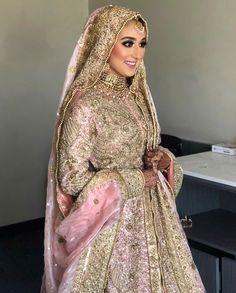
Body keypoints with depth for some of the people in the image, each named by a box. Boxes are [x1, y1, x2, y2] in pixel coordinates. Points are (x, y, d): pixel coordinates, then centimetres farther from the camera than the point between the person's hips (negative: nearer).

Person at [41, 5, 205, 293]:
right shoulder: (84, 105, -19)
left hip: (151, 215, 7)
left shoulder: (136, 94, 4)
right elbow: (72, 180, -18)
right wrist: (135, 180, -15)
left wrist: (163, 160, -6)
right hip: (112, 222, -7)